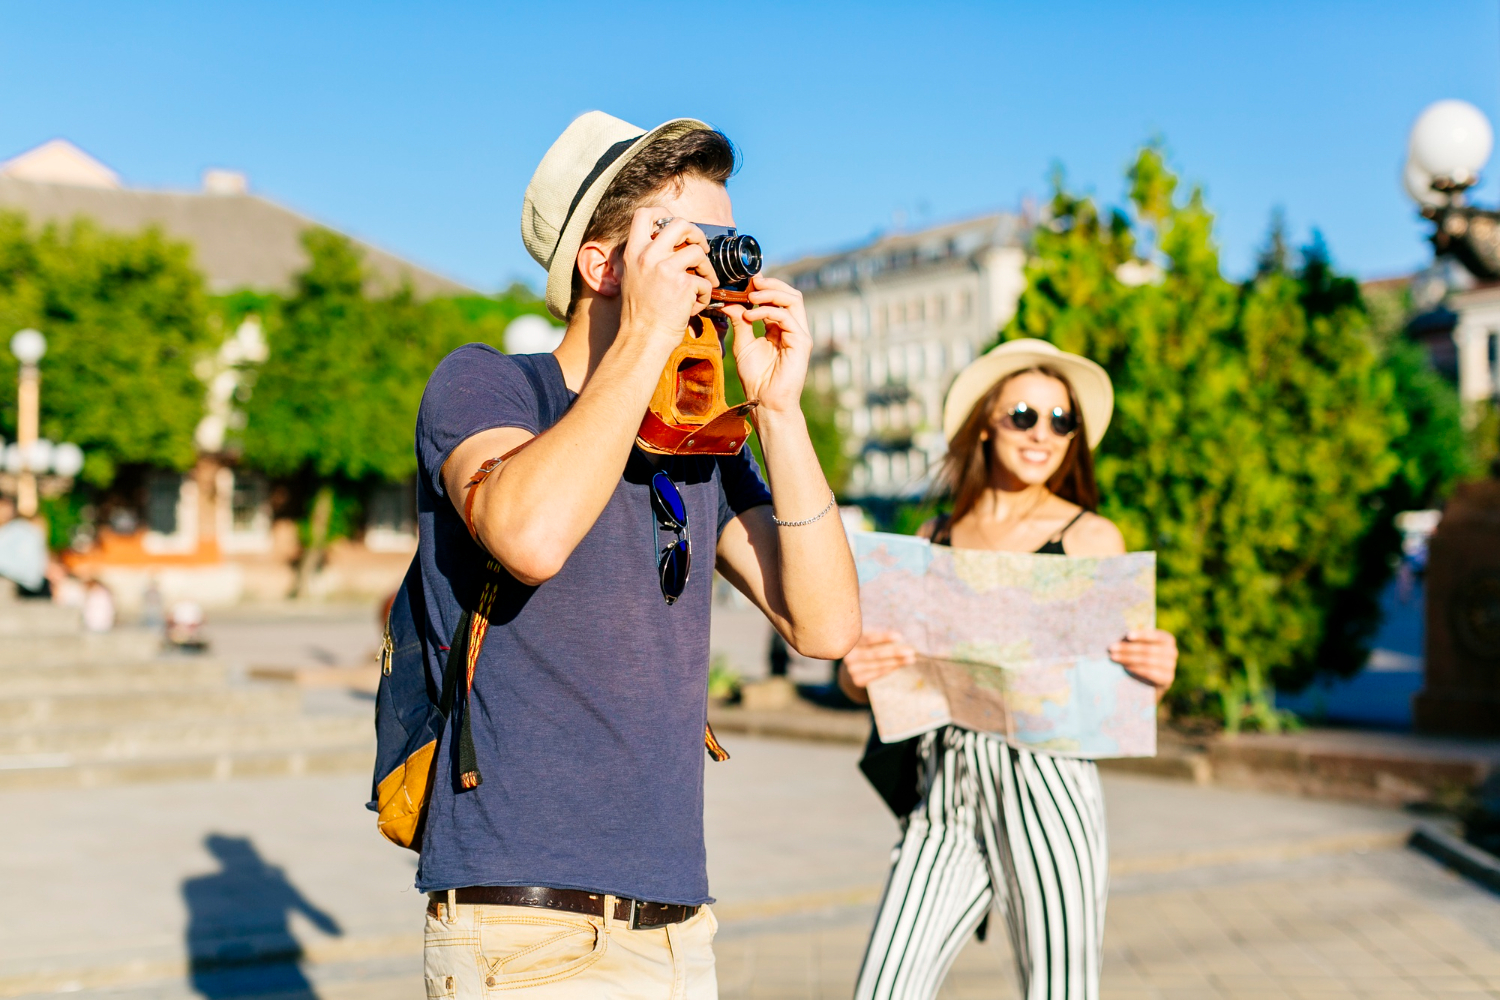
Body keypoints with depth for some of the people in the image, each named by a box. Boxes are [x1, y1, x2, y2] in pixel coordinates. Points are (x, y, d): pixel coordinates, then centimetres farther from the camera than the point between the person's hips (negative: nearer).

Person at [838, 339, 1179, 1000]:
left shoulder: (1091, 538, 4)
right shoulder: (933, 540, 12)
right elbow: (857, 680, 9)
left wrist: (1158, 673, -21)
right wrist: (856, 671, -15)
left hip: (1044, 788, -3)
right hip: (943, 798, 3)